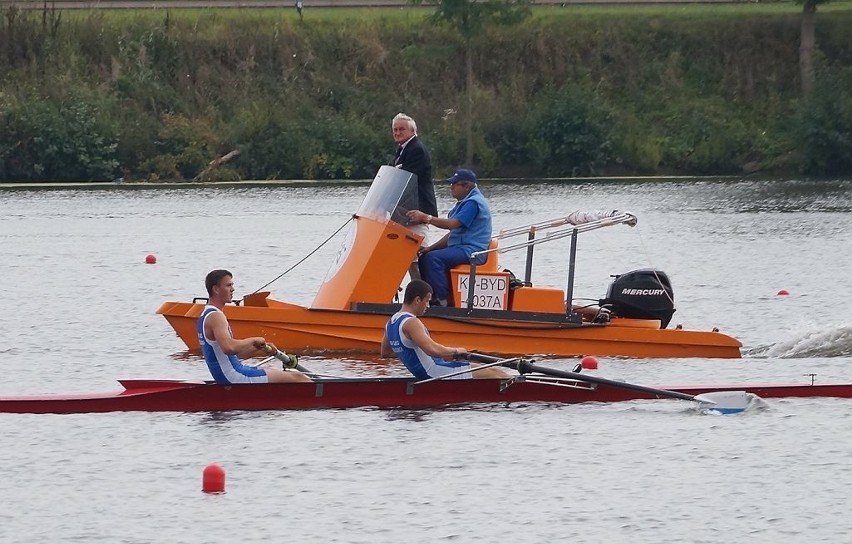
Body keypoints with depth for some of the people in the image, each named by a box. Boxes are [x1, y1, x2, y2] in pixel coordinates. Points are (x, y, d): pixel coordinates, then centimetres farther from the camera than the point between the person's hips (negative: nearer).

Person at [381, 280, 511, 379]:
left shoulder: (390, 323, 10)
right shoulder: (411, 323, -21)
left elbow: (385, 352, 25)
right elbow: (433, 349, -33)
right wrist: (456, 351, -16)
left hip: (422, 374, 11)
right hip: (435, 372, -11)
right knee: (493, 373, -10)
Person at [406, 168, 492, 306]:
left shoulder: (473, 203, -13)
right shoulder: (464, 203, 22)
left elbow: (453, 224, -25)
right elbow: (453, 233, 24)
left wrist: (426, 218, -28)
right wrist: (431, 248, 14)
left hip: (471, 251, -11)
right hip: (461, 248, 11)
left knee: (433, 259, -26)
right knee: (425, 258, 5)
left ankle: (441, 300, -26)